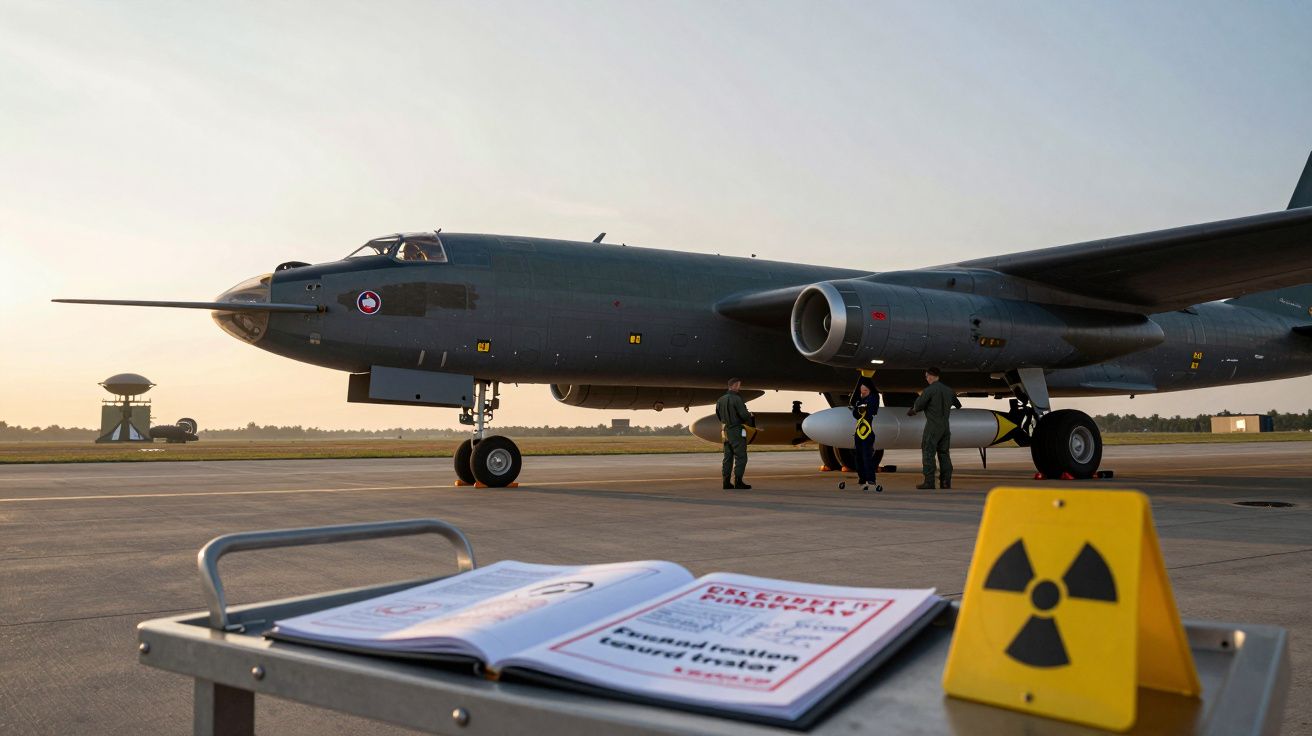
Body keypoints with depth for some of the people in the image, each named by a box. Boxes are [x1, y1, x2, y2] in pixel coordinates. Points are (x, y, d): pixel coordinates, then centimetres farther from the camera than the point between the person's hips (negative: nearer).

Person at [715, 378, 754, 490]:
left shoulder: (720, 400, 9)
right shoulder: (736, 399, -15)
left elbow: (718, 415, 18)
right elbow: (744, 415, -18)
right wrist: (750, 421, 2)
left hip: (726, 431, 8)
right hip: (737, 431, -8)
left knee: (728, 457, 12)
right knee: (741, 457, -2)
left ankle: (726, 482, 12)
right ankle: (738, 482, -5)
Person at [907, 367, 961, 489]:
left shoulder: (929, 390, -12)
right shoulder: (948, 390, 10)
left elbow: (917, 406, -11)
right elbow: (958, 405, 23)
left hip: (932, 427, -6)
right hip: (945, 426, 7)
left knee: (928, 454, -3)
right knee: (944, 453, 11)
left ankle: (929, 482, -7)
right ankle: (946, 482, 8)